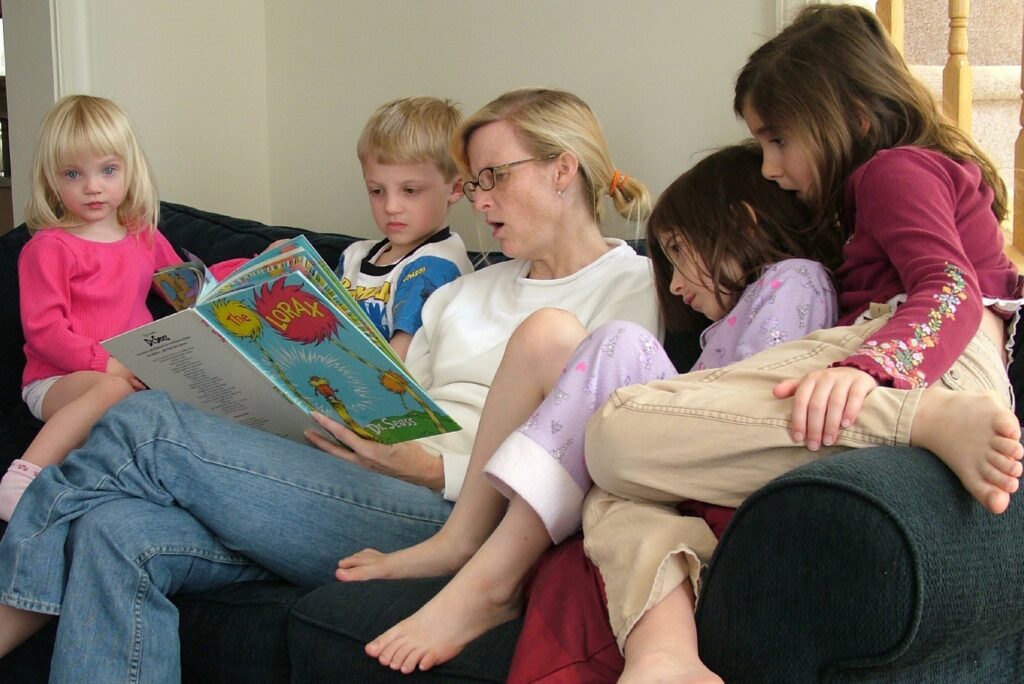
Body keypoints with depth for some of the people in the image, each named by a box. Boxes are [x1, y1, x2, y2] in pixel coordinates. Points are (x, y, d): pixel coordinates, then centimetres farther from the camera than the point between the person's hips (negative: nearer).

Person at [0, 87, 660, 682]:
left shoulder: (635, 288, 5)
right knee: (118, 530, -20)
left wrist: (427, 468, -15)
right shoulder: (463, 293, 29)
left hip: (454, 512, -7)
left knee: (144, 425, -16)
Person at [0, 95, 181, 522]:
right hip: (56, 380, -6)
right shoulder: (49, 247, -3)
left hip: (136, 371, 6)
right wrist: (103, 362, -24)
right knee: (113, 390, -38)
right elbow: (43, 328, -11)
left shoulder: (145, 238, 15)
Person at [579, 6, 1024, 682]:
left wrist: (861, 369, -29)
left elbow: (952, 290, -8)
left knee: (620, 433, -28)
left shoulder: (896, 166, 10)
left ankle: (934, 424, -32)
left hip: (918, 364, -10)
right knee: (613, 486, 6)